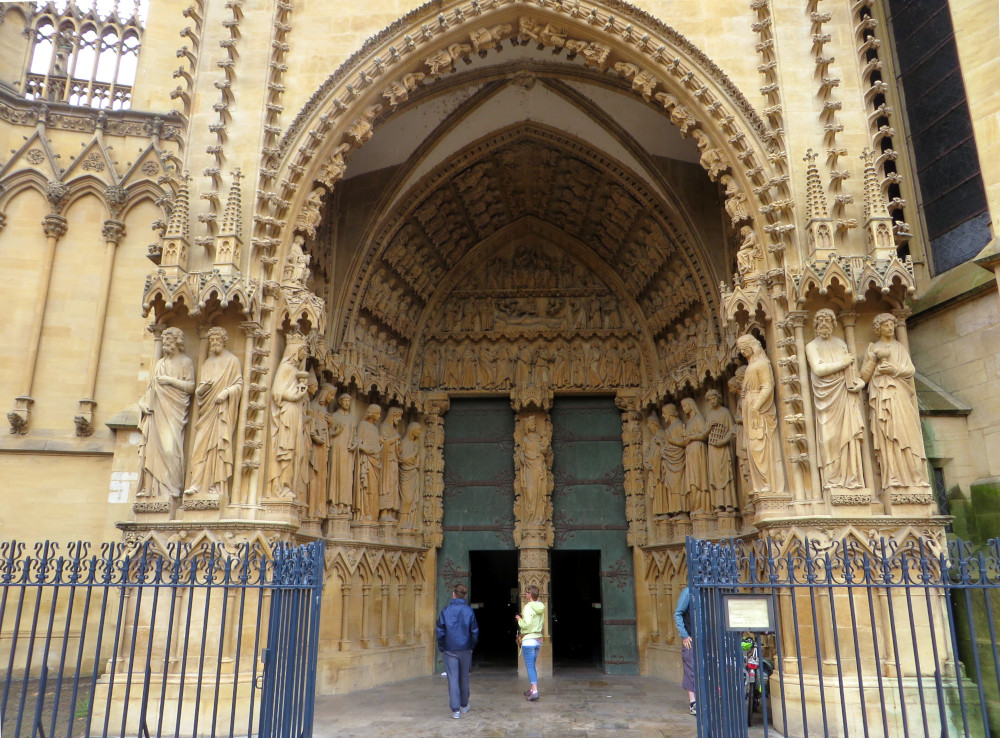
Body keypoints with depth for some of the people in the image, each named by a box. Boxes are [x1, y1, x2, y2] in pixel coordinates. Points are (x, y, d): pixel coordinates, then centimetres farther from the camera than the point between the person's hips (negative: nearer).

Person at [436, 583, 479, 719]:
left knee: (453, 679, 1)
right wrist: (471, 646, 12)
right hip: (465, 649, 2)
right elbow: (475, 631, 0)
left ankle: (455, 710, -3)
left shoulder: (445, 610, -5)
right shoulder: (469, 611, -3)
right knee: (464, 678, 16)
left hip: (449, 650, -1)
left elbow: (440, 631, -4)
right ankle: (464, 705, 30)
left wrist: (441, 648, 7)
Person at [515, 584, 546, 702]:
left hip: (529, 640, -8)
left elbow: (526, 624, -24)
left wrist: (520, 619, -4)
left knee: (530, 666, -6)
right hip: (538, 640, 8)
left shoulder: (528, 607, -16)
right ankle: (531, 689, 24)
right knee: (531, 666, 18)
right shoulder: (540, 607, 7)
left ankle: (534, 692, -12)